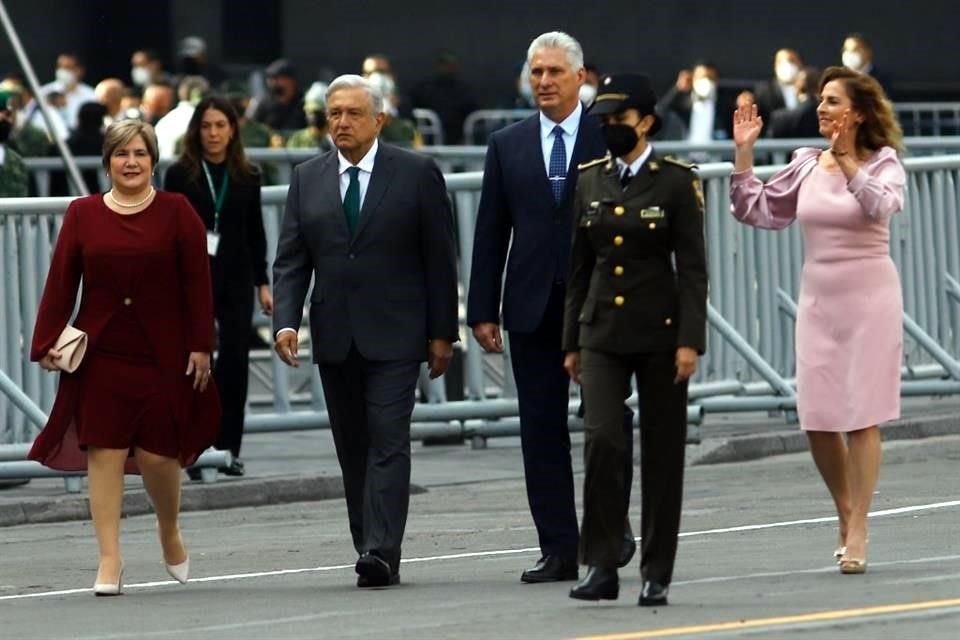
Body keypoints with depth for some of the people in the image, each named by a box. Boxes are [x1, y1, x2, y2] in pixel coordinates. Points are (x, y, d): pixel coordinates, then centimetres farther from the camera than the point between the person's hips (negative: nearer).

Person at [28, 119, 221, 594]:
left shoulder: (176, 212, 2)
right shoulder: (83, 215, 5)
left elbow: (197, 283, 0)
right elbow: (61, 282, 2)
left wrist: (201, 346, -5)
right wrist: (48, 342, -4)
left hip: (163, 355, -1)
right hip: (100, 356, 1)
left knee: (158, 455, -1)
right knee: (104, 452, -3)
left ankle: (169, 531, 29)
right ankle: (109, 560, 0)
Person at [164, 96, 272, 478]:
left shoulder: (247, 177, 8)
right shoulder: (180, 175, 0)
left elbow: (255, 233, 12)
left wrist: (263, 283, 8)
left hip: (235, 278, 2)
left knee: (235, 361, -2)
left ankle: (228, 448, 4)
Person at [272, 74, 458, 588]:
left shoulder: (417, 174, -1)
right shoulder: (307, 179, 9)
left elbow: (440, 257, 0)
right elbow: (291, 260, 7)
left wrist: (441, 333, -3)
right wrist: (286, 321, -8)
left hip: (394, 334, -4)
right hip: (334, 336, 4)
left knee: (388, 441, -12)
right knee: (352, 449, 7)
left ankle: (381, 554, -18)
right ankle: (372, 553, 13)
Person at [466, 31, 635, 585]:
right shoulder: (507, 146, 10)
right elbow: (491, 233, 9)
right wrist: (483, 310, 4)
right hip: (534, 307, 3)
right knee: (542, 429, 2)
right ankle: (559, 550, 5)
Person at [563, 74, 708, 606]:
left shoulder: (676, 181, -4)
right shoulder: (589, 181, 7)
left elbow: (692, 267, -6)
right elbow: (579, 267, 11)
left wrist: (689, 340, -14)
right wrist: (572, 342, 9)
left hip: (659, 331, -2)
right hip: (602, 332, 2)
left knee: (662, 451, 3)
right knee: (602, 439, -13)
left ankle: (657, 574, 10)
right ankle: (601, 567, -8)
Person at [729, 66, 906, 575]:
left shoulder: (882, 162, -6)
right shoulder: (806, 164, 6)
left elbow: (882, 206, -25)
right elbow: (756, 210, 7)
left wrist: (846, 160, -31)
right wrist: (743, 153, -1)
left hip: (868, 298, -4)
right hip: (818, 300, 4)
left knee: (861, 418, -4)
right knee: (818, 422, 4)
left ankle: (857, 533, 0)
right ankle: (845, 511, 27)